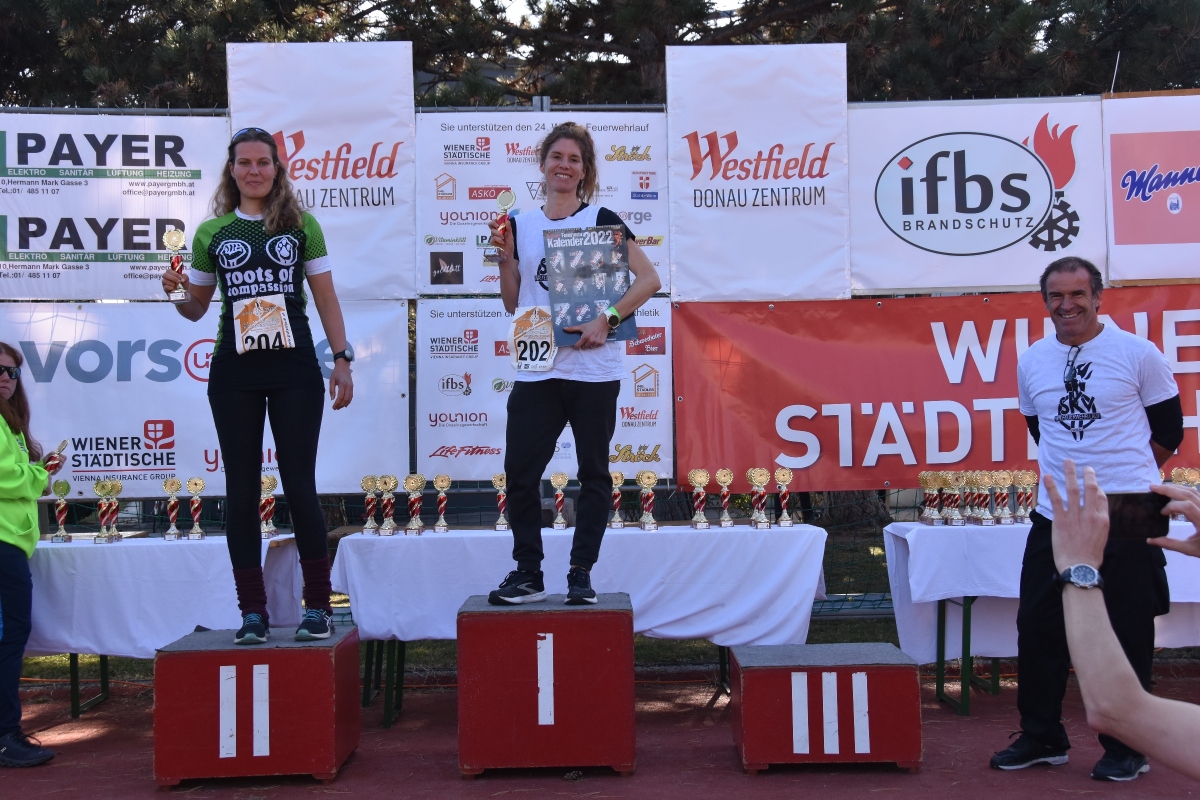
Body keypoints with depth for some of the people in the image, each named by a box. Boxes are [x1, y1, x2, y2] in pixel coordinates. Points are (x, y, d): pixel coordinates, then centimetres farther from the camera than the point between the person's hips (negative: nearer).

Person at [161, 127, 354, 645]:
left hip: (294, 369, -2)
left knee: (299, 484, -1)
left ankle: (318, 606, 9)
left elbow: (327, 300, 6)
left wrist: (342, 360, -2)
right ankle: (252, 611, 11)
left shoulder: (302, 226, 6)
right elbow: (195, 308, 15)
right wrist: (176, 291, -7)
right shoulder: (212, 233, 9)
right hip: (233, 373, 2)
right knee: (241, 488, 4)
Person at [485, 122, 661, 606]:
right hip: (537, 370, 3)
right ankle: (528, 574, 11)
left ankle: (581, 574, 14)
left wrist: (607, 319, -16)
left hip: (593, 368, -3)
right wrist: (505, 255, 0)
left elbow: (650, 280, -6)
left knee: (593, 473, 4)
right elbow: (513, 303, 14)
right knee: (519, 471, -1)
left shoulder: (602, 221, 2)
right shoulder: (521, 225, 12)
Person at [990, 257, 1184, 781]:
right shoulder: (1031, 362, 6)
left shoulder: (1137, 354, -4)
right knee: (1037, 628, 8)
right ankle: (1042, 738, 23)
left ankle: (1128, 748, 19)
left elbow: (1168, 429, 4)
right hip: (1054, 517, 4)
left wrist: (1123, 478, 10)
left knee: (1125, 633, 4)